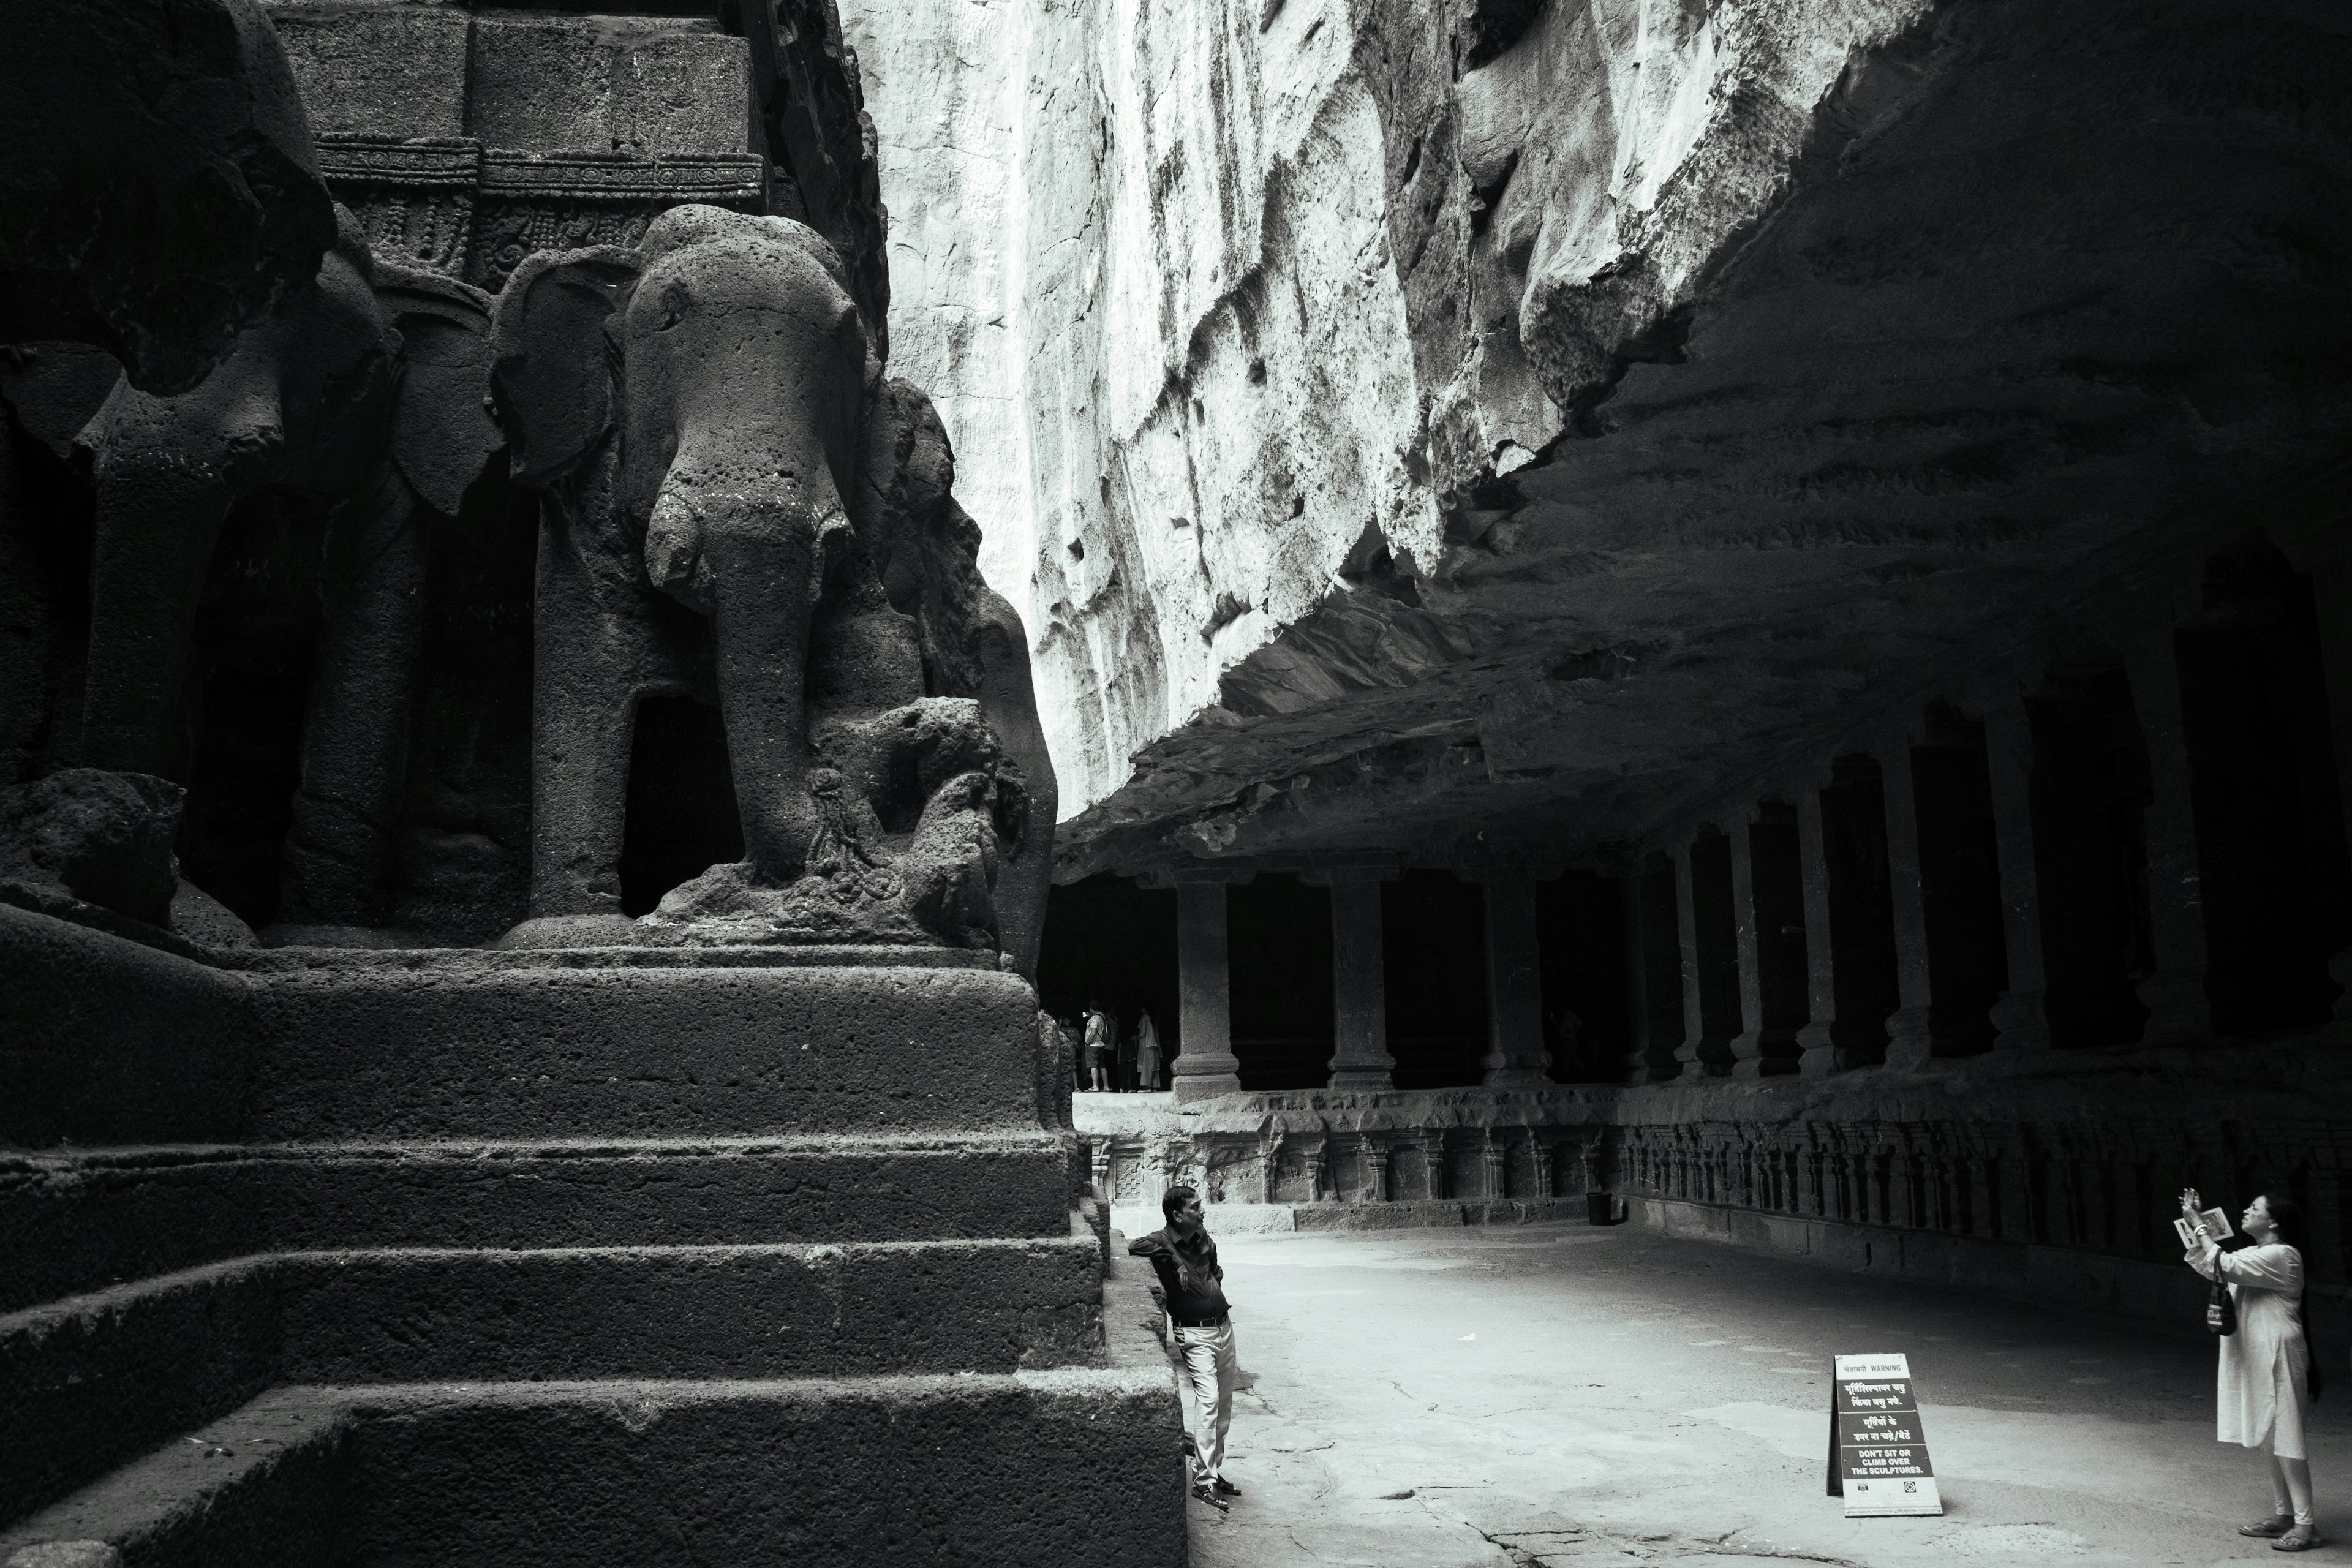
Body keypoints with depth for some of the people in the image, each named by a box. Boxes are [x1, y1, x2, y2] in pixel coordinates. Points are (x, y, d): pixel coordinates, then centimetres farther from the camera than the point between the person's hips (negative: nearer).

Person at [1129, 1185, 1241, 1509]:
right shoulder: (1162, 1242, -11)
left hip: (1224, 1327, 7)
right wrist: (1173, 1261, -20)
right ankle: (1203, 1481, -14)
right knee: (1207, 1400, -17)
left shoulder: (1203, 1236, 8)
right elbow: (1133, 1248, -29)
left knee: (1223, 1407, 12)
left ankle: (1216, 1471, 24)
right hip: (1195, 1335, -7)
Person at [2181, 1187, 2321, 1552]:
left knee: (2285, 1438, -8)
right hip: (2257, 1358, 10)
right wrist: (2197, 1224, 7)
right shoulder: (2255, 1255, 15)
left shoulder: (2281, 1256, -16)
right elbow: (2209, 1266, 16)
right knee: (2274, 1438, 14)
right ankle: (2282, 1515, 22)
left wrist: (2199, 1226, -16)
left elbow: (2223, 1267, -25)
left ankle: (2305, 1524, -5)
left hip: (2277, 1357, -10)